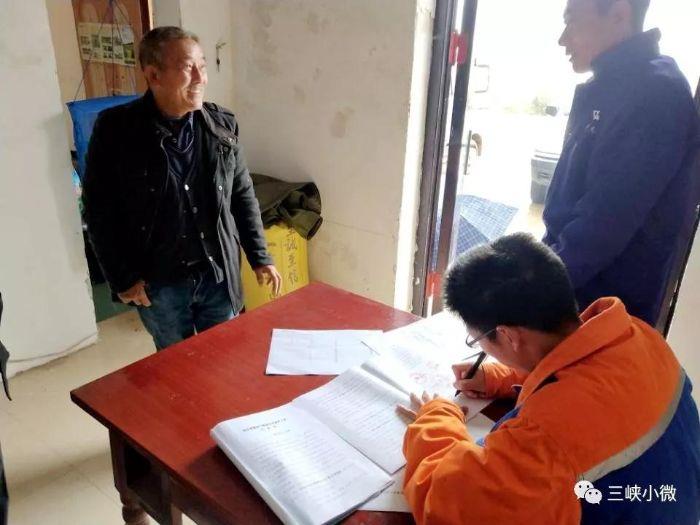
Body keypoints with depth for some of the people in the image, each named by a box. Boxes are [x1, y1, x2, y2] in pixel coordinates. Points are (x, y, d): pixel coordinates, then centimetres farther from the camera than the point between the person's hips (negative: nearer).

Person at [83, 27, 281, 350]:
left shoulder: (222, 126, -2)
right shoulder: (116, 130, -11)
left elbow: (243, 196, 6)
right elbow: (99, 211, -7)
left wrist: (259, 257, 4)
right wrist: (123, 278, -8)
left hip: (219, 275, 2)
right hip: (158, 283, -2)